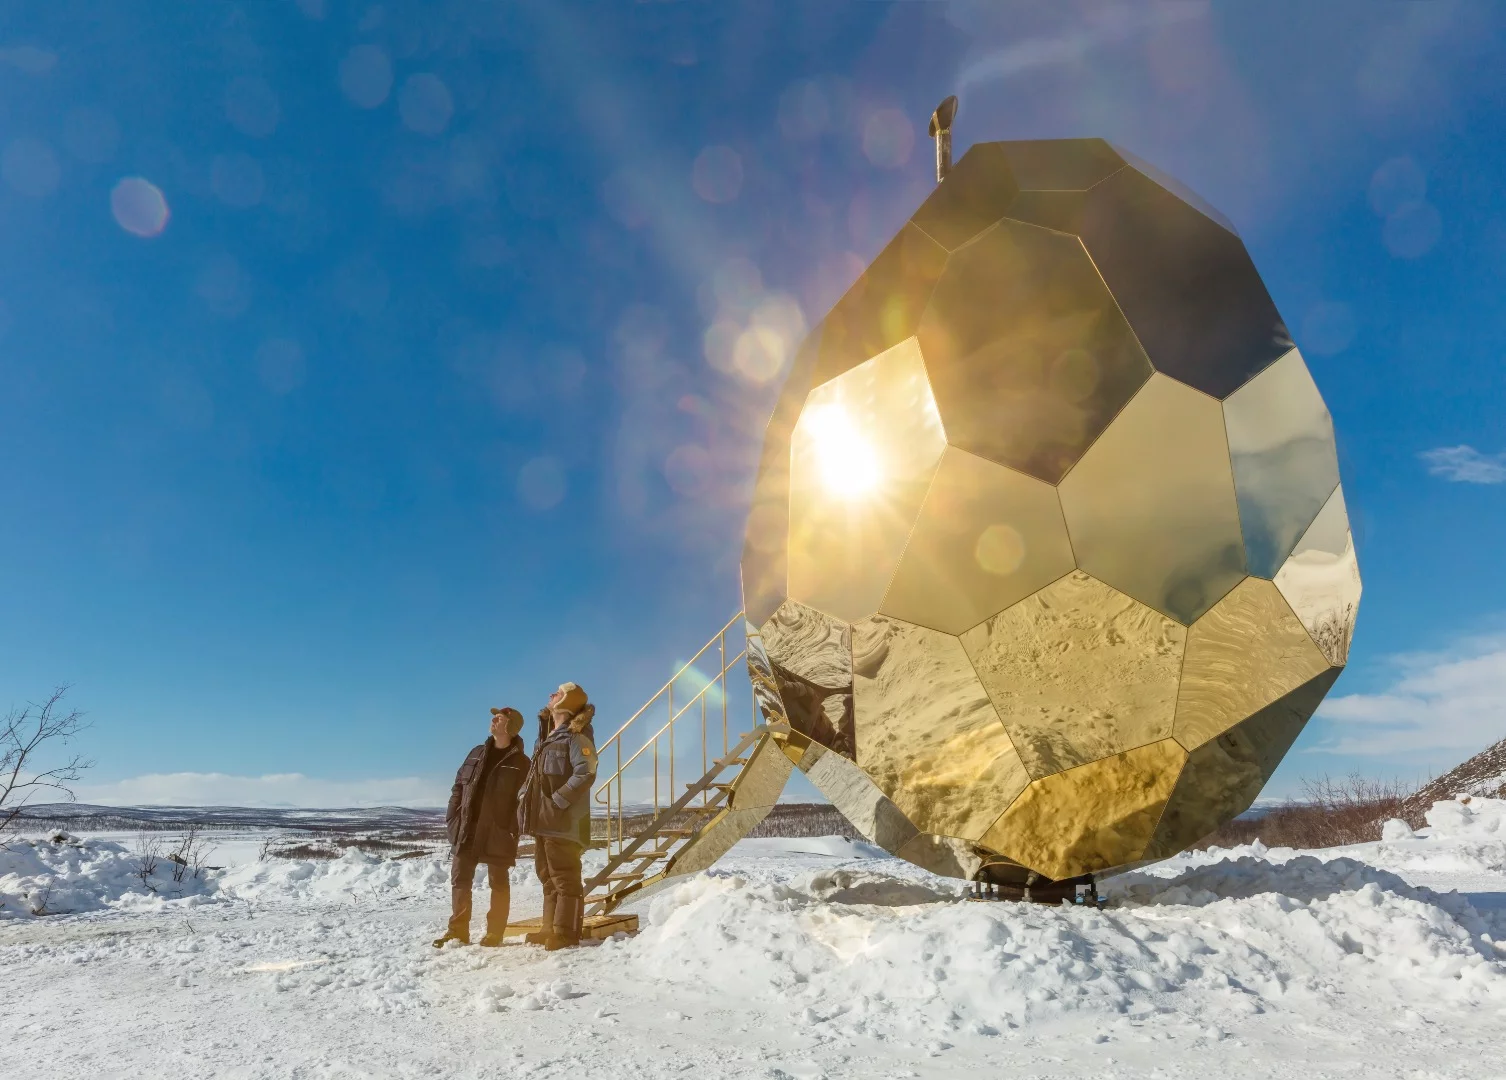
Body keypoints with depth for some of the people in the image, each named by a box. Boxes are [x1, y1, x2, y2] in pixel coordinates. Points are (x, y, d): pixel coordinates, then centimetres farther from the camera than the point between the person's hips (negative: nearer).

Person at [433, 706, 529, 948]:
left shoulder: (520, 763, -4)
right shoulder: (477, 753, 13)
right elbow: (458, 787, 14)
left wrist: (514, 830, -15)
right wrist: (452, 818, 4)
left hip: (498, 833, -5)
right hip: (466, 830, 5)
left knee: (498, 883, 5)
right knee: (460, 881, 8)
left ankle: (494, 933, 14)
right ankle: (458, 931, 20)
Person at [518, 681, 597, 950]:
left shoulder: (576, 737, -9)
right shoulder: (547, 738, 20)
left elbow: (586, 773, -22)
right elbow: (536, 776, 24)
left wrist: (558, 800, -22)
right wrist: (526, 800, 8)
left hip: (563, 822, -10)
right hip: (543, 821, 10)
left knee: (564, 877, -6)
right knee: (548, 876, 16)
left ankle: (566, 933, -1)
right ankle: (550, 928, 25)